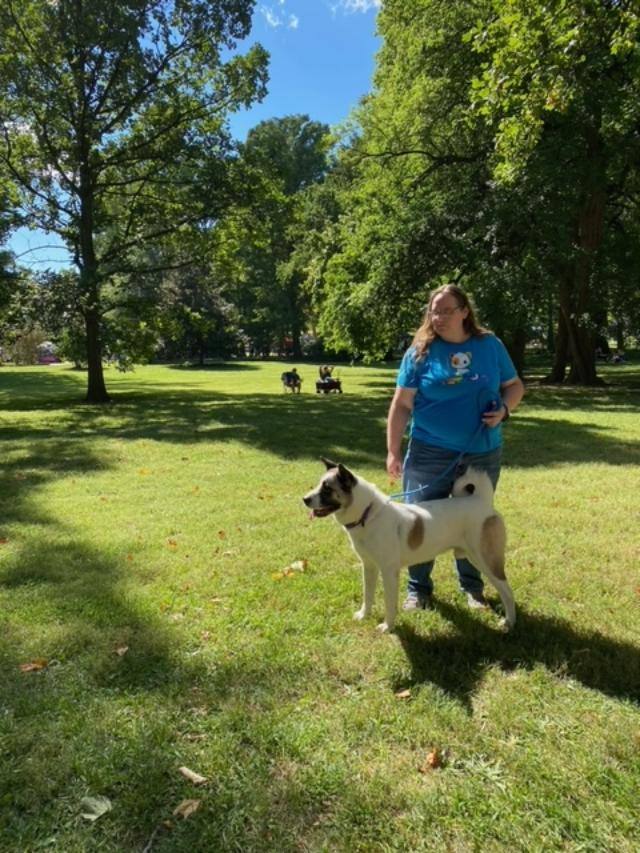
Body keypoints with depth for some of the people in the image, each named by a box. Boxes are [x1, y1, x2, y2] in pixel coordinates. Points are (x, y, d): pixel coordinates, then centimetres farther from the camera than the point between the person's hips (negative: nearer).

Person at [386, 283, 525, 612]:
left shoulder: (491, 346, 2)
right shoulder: (420, 352, -4)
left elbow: (514, 385, 12)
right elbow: (401, 405, -5)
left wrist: (504, 409, -10)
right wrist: (393, 451, -10)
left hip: (483, 454, 2)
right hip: (430, 453, -1)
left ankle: (472, 586, 33)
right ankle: (419, 588, 21)